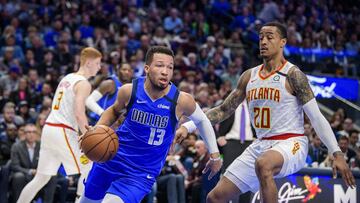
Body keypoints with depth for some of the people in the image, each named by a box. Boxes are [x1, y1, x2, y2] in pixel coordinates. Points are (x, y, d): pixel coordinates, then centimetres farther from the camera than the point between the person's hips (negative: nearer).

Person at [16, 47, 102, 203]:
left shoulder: (67, 78, 19)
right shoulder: (83, 83, -9)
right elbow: (79, 113, -21)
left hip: (49, 128, 8)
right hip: (63, 132, -8)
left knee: (41, 178, 13)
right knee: (88, 171, 2)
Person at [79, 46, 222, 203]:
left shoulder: (181, 101, -20)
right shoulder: (129, 91, -14)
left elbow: (202, 120, 2)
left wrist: (215, 154, 7)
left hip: (142, 173, -3)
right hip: (113, 158, 3)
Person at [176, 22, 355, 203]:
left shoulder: (292, 75, -9)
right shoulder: (249, 76, 10)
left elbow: (316, 117, -11)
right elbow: (224, 110, 15)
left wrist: (337, 154, -18)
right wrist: (187, 127, 5)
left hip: (290, 143, -7)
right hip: (261, 145, 7)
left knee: (263, 164, -42)